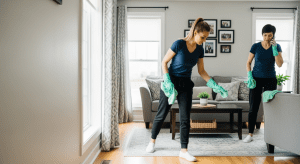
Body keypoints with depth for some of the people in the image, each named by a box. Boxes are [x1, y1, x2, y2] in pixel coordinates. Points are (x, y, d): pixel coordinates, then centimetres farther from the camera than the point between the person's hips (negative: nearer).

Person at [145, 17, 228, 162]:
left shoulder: (199, 49, 1)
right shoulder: (179, 44, -16)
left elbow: (201, 71, 8)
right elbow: (164, 62, -10)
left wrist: (215, 86, 1)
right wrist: (168, 82, -17)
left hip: (186, 85, 5)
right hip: (171, 82, -4)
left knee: (185, 118, 1)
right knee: (161, 114, 6)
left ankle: (184, 151, 9)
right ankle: (152, 141, 28)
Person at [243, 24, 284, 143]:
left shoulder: (277, 47, 1)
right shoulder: (255, 46, -2)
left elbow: (280, 64, -9)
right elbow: (248, 63, 2)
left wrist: (274, 48, -17)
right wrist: (250, 76, -11)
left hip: (270, 80, 1)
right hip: (256, 79, -1)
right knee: (253, 108, -4)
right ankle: (250, 134, 2)